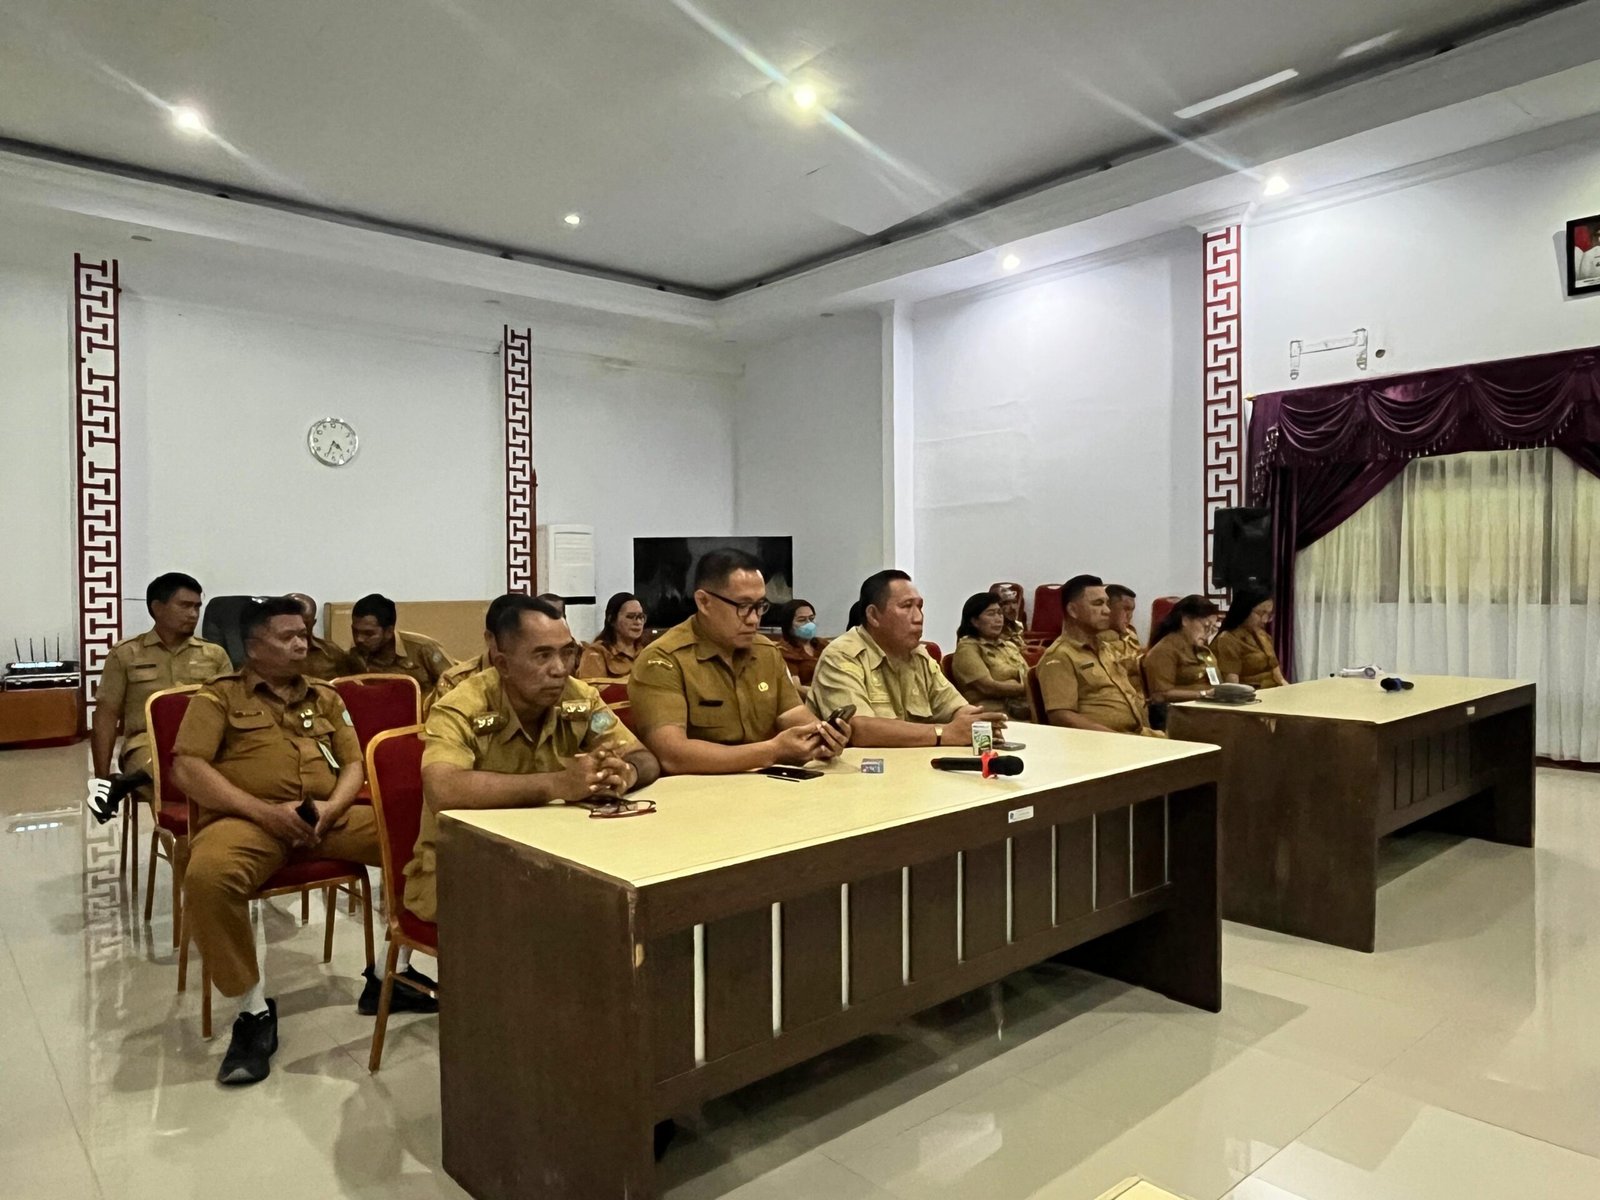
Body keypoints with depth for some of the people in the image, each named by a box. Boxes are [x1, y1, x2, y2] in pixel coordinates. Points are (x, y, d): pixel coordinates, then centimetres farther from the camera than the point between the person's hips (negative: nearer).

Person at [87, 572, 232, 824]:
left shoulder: (215, 655, 16)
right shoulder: (126, 654, 12)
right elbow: (106, 718, 9)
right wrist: (102, 776, 0)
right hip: (148, 746, -3)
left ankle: (124, 784, -19)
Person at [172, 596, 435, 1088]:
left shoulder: (326, 697, 21)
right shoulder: (219, 696, 8)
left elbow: (354, 764, 14)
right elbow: (187, 768, -4)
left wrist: (331, 808, -9)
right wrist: (266, 812, -15)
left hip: (330, 816, 4)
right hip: (247, 818, -4)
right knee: (208, 876, -37)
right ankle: (254, 1011, -17)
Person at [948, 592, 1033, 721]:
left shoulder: (1009, 645, 22)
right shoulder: (968, 648, -2)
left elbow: (1029, 679, 14)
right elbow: (989, 687, -12)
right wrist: (1026, 688, -6)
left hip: (1026, 711, 7)